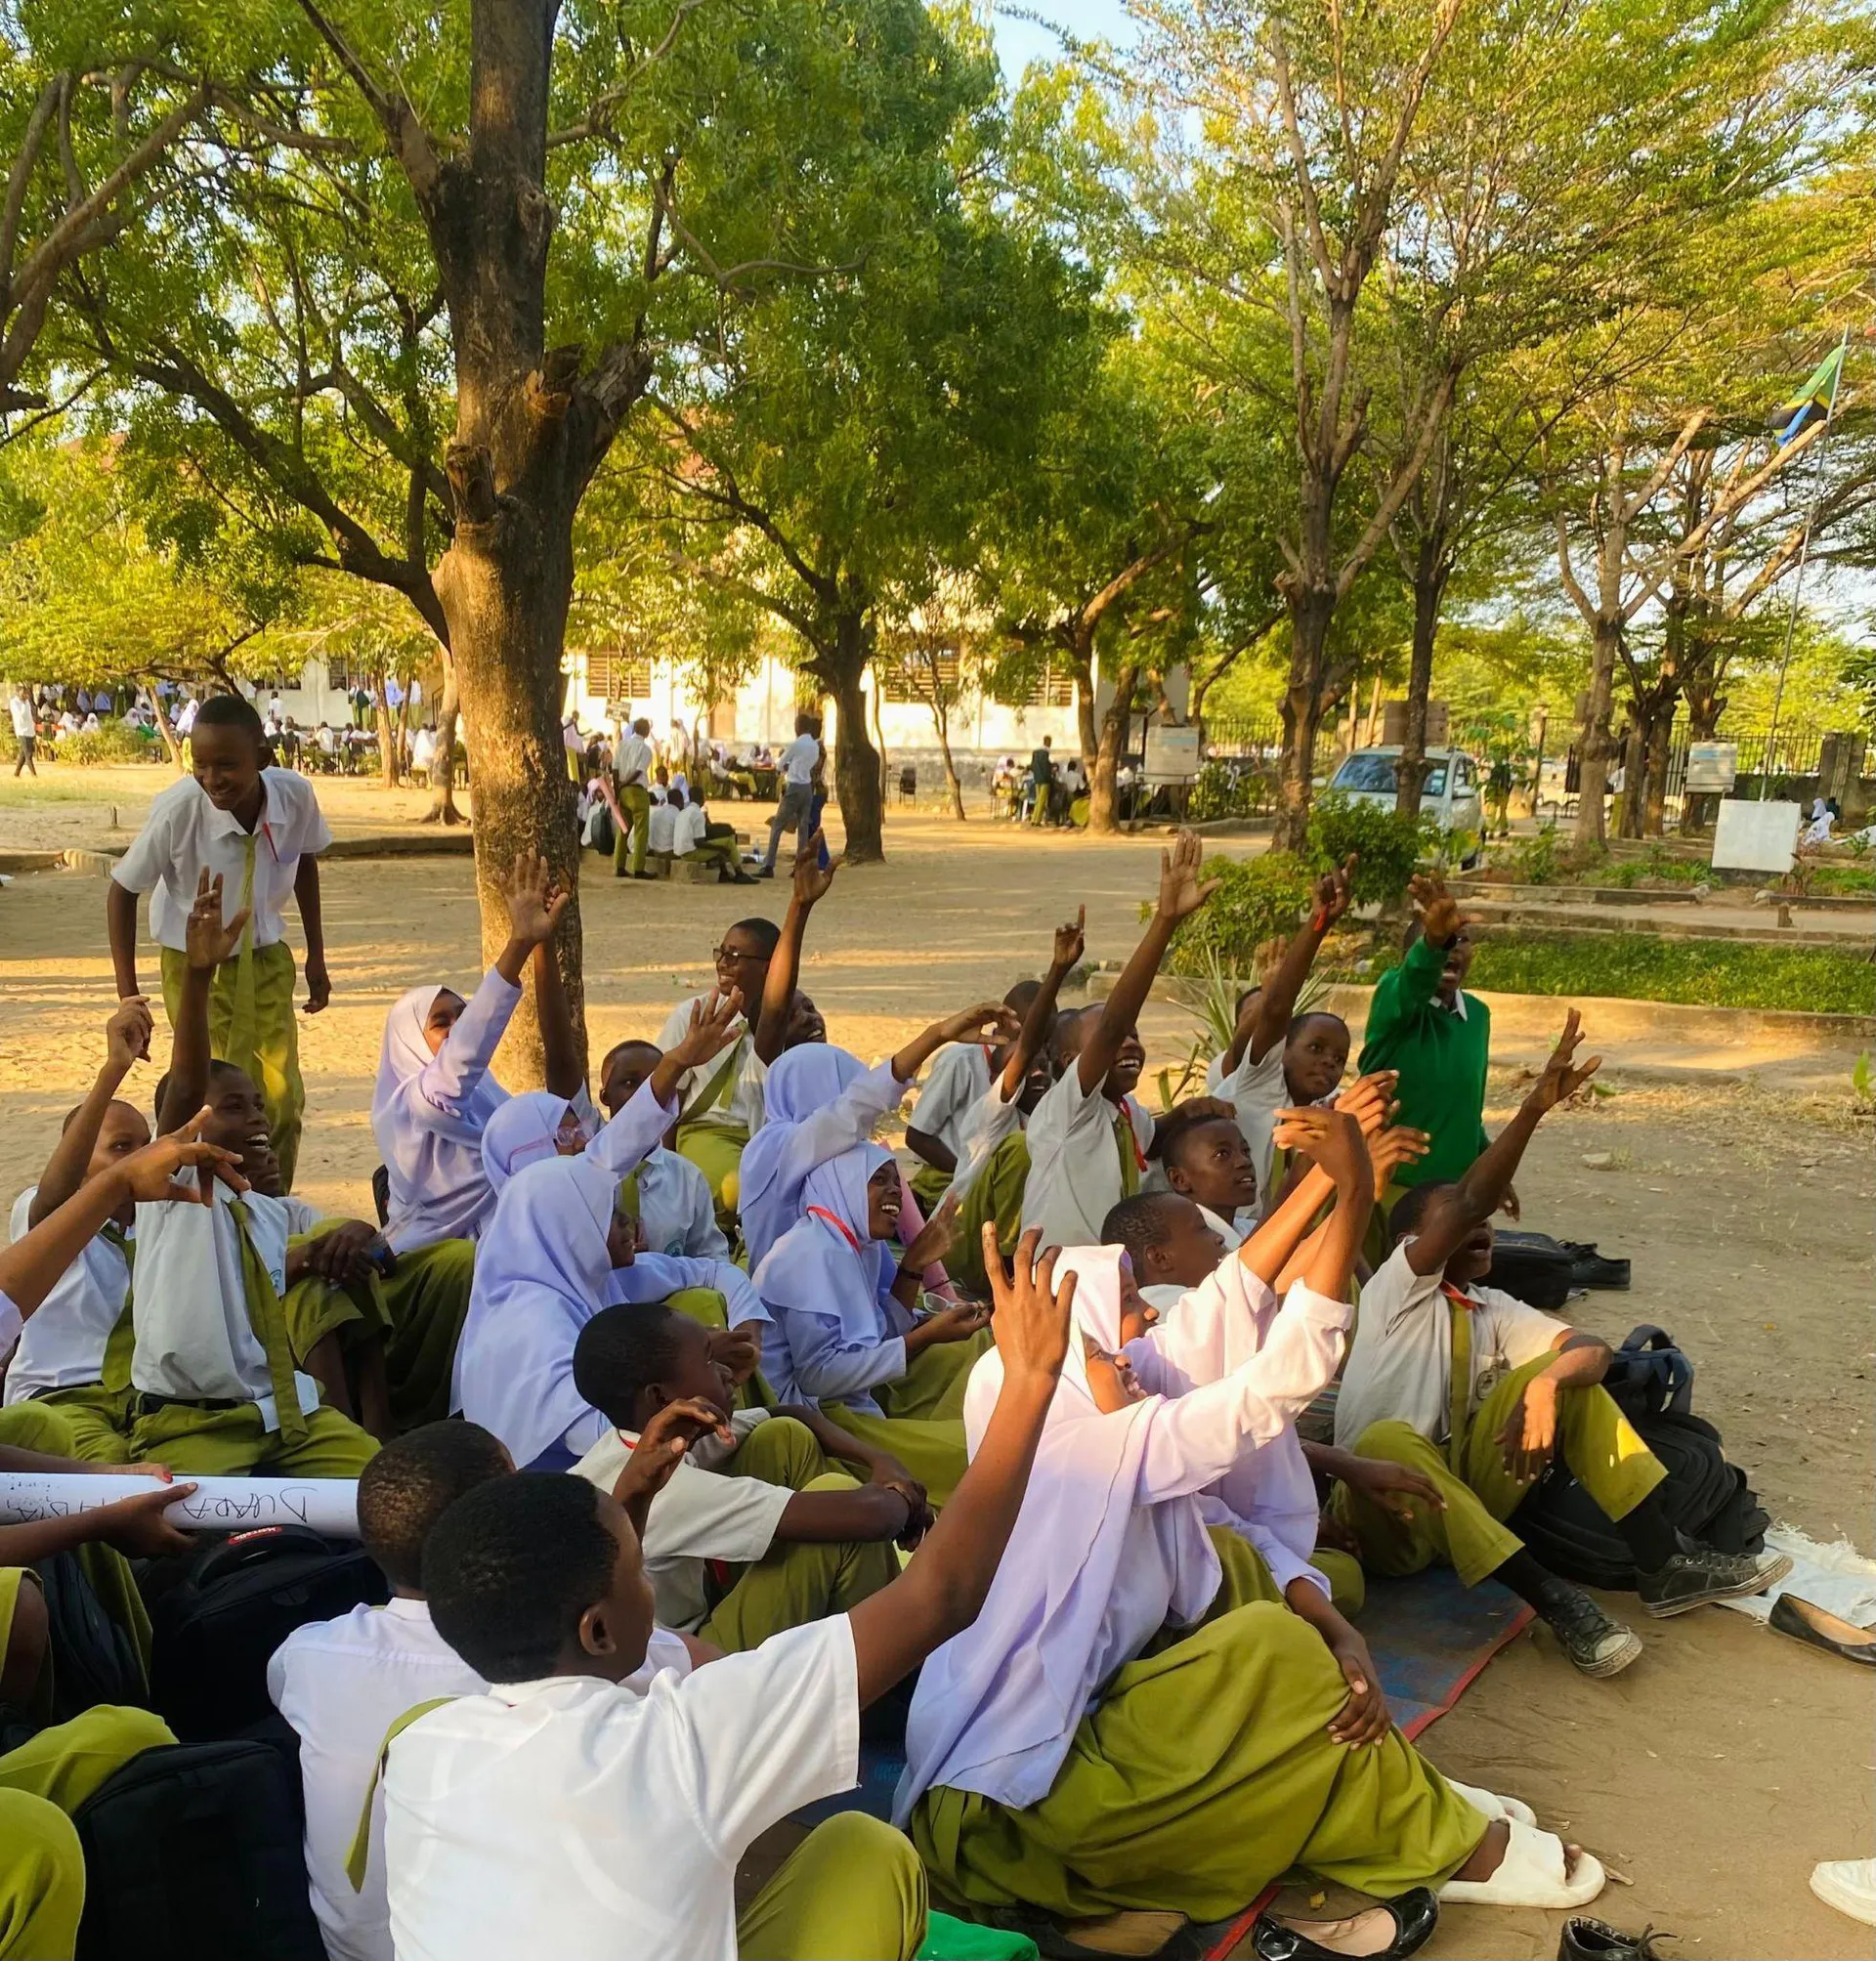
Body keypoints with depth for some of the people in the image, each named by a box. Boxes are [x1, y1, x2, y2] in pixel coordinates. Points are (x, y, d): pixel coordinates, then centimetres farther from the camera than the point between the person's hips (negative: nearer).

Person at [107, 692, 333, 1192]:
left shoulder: (296, 796, -20)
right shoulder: (177, 809, -28)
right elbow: (123, 891, -12)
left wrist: (316, 955, 7)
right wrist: (128, 995, -13)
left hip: (266, 959, 3)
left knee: (283, 1098, 2)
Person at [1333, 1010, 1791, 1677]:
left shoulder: (1493, 1310, 12)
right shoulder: (1398, 1290, -5)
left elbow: (1593, 1348, -5)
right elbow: (1466, 1201, -24)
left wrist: (1546, 1383, -28)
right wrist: (1534, 1108, -34)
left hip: (1468, 1495, 6)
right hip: (1394, 1515, -6)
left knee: (1567, 1370, -6)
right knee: (1388, 1439, -40)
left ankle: (1663, 1563, -13)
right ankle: (1547, 1595, -34)